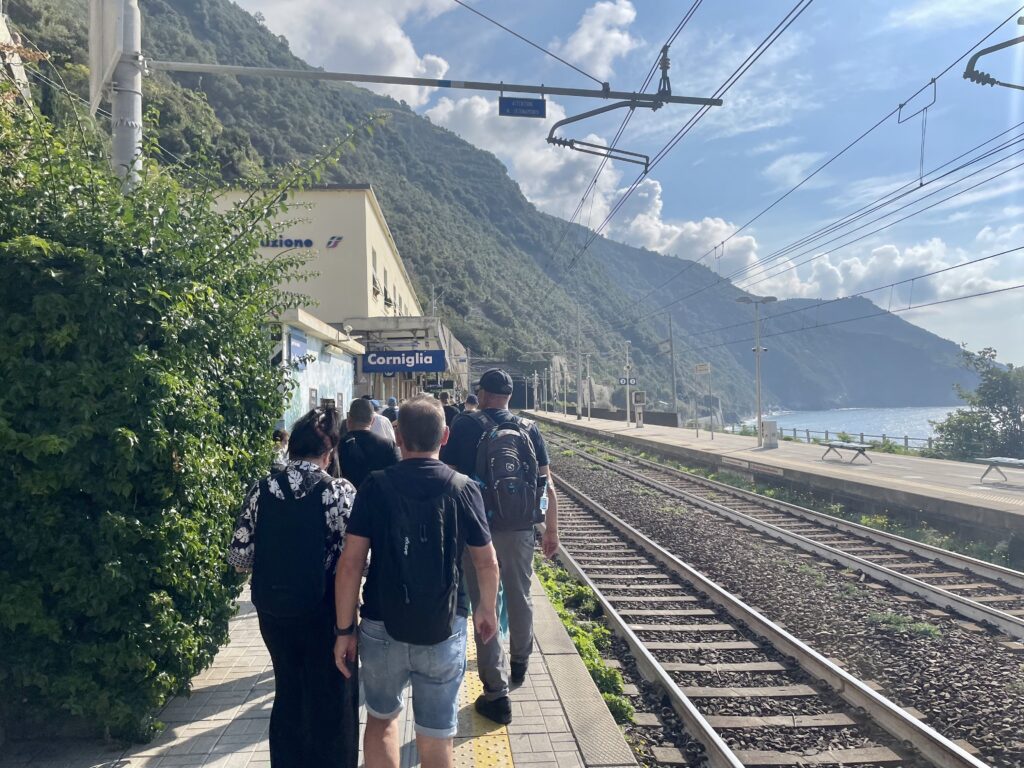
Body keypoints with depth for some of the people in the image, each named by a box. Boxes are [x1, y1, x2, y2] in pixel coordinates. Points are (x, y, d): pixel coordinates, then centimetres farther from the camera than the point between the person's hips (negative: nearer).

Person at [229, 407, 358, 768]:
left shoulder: (261, 491, -5)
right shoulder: (340, 492, -16)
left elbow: (240, 556, -3)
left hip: (273, 612, 4)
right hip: (324, 614, -4)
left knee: (289, 695, 25)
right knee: (332, 701, 16)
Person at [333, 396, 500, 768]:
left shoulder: (376, 486, -8)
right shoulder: (463, 489, -7)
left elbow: (350, 563, -10)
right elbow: (487, 562, 1)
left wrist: (344, 630, -1)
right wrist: (487, 609, 18)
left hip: (381, 627, 1)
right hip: (444, 630, 0)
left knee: (381, 717, 25)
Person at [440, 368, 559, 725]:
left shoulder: (465, 426, -7)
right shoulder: (529, 429, 1)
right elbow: (548, 486, 1)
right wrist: (551, 532, 11)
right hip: (520, 531, 3)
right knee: (520, 599, 23)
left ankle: (497, 695, 11)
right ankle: (519, 663, 46)